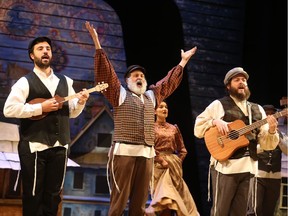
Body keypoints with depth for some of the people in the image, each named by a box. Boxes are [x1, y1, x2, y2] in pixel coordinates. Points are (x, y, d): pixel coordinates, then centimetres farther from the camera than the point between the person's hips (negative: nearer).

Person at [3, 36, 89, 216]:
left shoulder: (65, 81, 13)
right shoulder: (25, 82, -4)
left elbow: (71, 113, 17)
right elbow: (9, 109, -15)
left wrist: (80, 102, -4)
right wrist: (40, 108, -18)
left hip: (59, 146, 5)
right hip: (34, 146, -5)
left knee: (53, 195, 12)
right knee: (33, 195, 2)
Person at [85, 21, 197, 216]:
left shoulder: (151, 96, 22)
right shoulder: (120, 94, 8)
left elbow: (169, 82, 32)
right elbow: (105, 73, 0)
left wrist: (183, 61, 36)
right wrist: (97, 43, -5)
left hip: (147, 154, 5)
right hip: (124, 151, -5)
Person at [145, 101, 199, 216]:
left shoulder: (174, 128, 16)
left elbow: (182, 149, 19)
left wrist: (177, 162, 5)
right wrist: (161, 160, -14)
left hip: (174, 165, 5)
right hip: (159, 165, -5)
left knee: (173, 194, 0)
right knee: (165, 197, -15)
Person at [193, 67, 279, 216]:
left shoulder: (257, 110, 14)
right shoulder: (219, 105, 2)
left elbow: (266, 144, 10)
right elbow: (197, 129, 2)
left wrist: (272, 131, -10)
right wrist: (215, 121, -14)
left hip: (248, 168, 4)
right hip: (225, 167, -4)